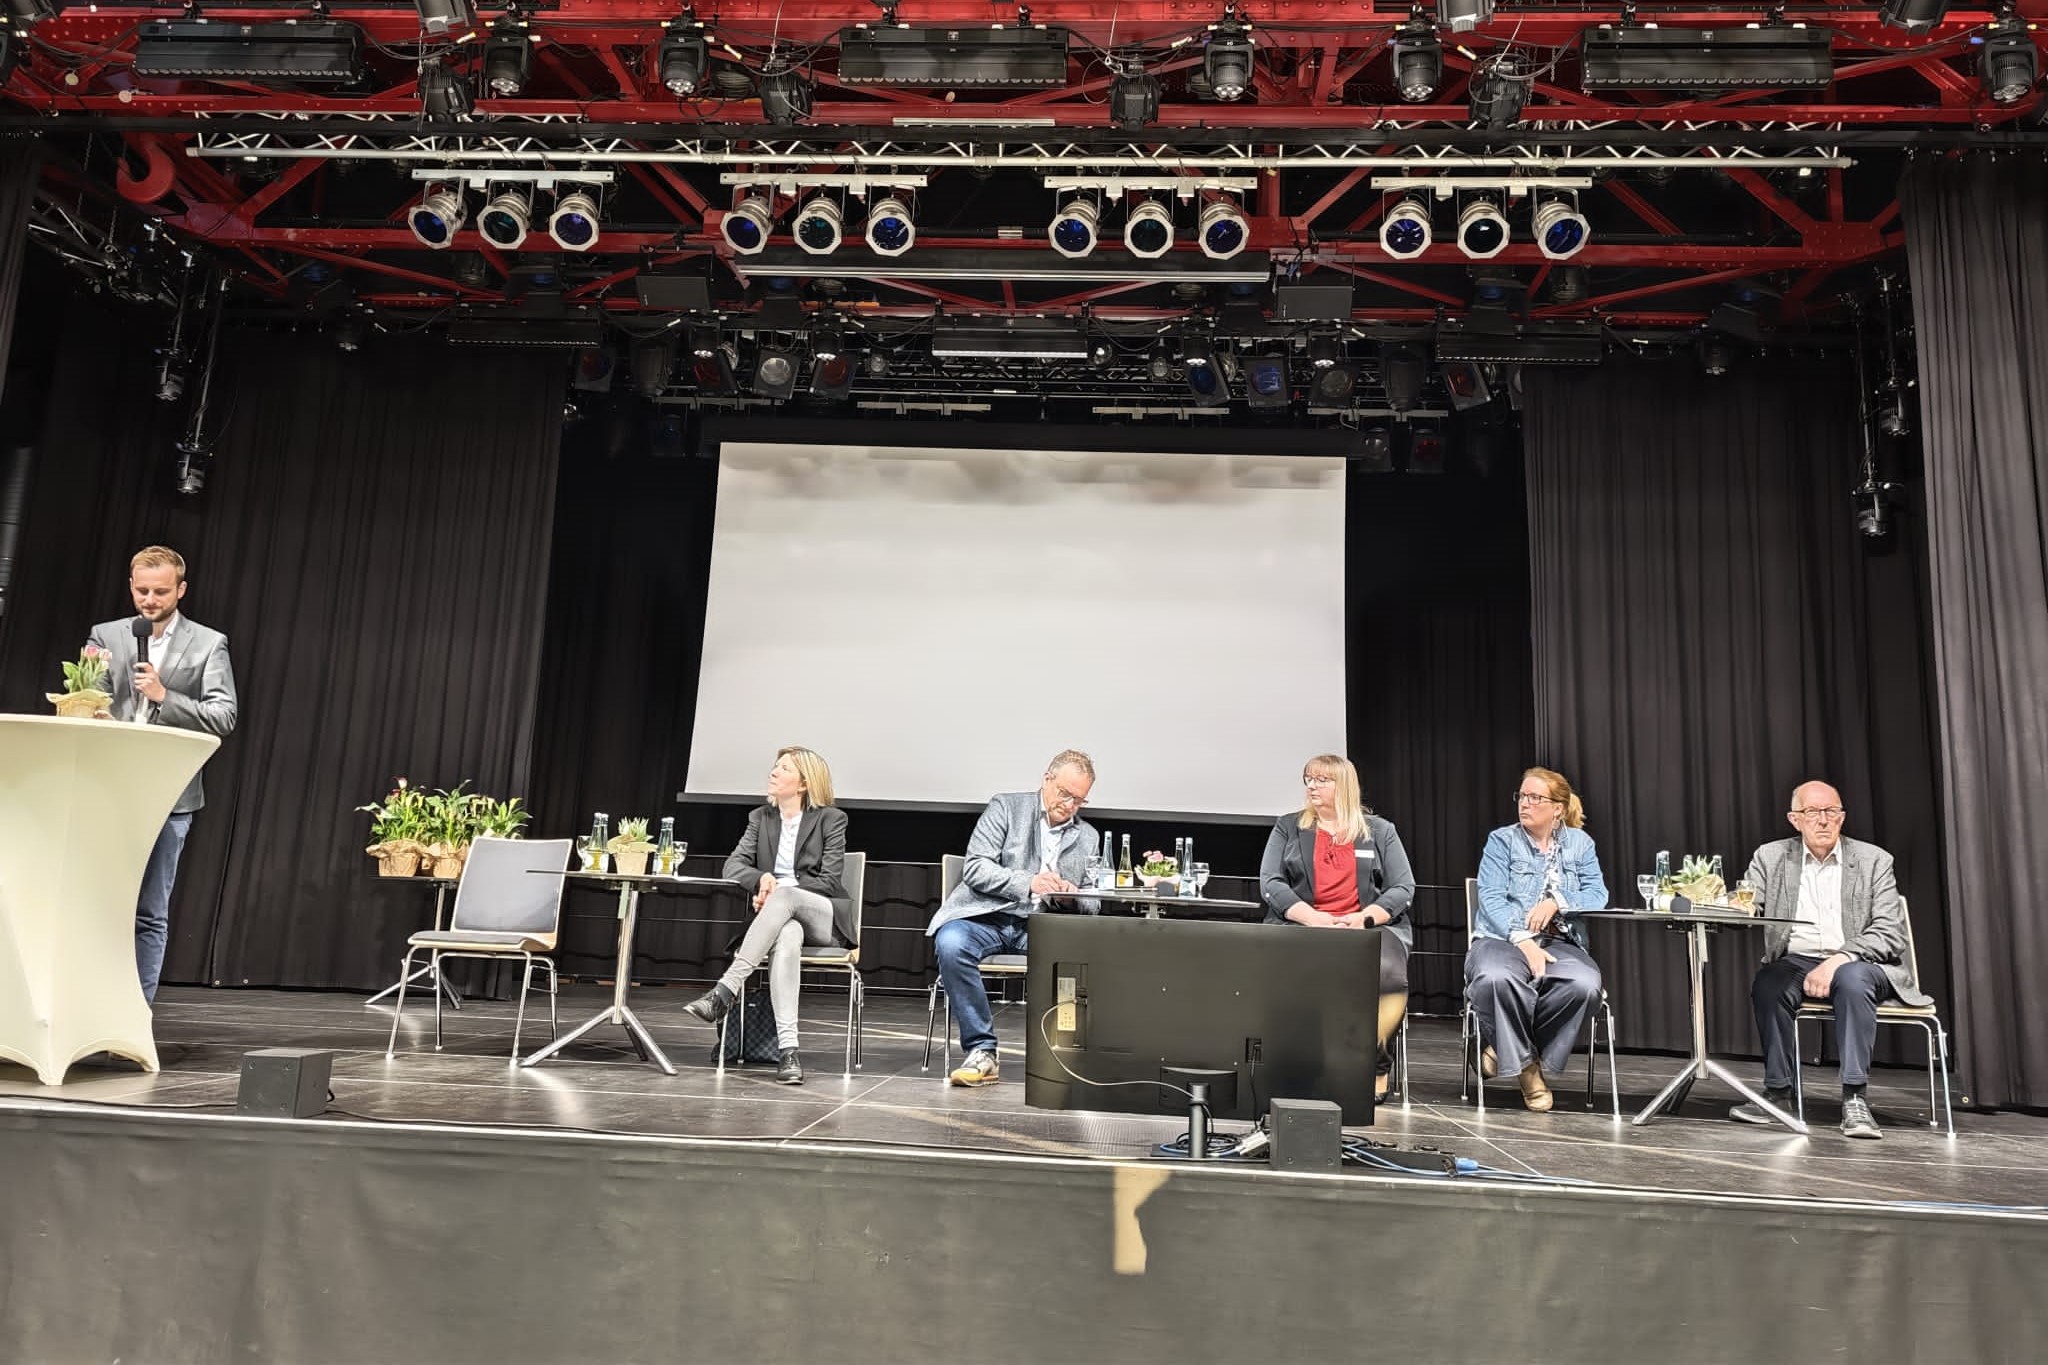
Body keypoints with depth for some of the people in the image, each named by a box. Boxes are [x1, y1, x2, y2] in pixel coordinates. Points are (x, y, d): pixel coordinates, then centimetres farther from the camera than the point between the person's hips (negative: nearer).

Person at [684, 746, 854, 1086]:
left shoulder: (831, 819, 5)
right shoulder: (760, 818, 17)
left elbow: (829, 881, -4)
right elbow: (732, 867, 6)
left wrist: (777, 889, -15)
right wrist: (761, 878, -17)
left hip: (825, 918, -2)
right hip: (779, 917, 2)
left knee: (783, 896, -37)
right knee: (787, 936, -38)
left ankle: (725, 990, -45)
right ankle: (787, 1049, -50)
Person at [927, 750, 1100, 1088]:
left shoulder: (1088, 837, 17)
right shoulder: (1007, 807, 5)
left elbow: (1093, 904, 17)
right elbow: (974, 868, -6)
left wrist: (1073, 896, -8)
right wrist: (1027, 883, -21)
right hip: (989, 916, -2)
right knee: (951, 943, -35)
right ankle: (982, 1051, -24)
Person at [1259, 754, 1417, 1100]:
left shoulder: (1380, 830, 16)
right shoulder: (1287, 827, 15)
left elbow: (1403, 888, 8)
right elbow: (1270, 883, 5)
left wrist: (1363, 918, -11)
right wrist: (1314, 918, -12)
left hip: (1371, 926, 0)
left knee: (1387, 973, -33)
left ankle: (1375, 1061, -14)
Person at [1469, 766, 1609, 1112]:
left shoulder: (1580, 843, 15)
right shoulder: (1501, 840, 6)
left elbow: (1597, 895, 5)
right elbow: (1491, 899, -5)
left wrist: (1557, 903, -14)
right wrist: (1523, 941, -20)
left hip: (1560, 943, 2)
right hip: (1501, 939, -2)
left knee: (1585, 985, -33)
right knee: (1495, 978, -39)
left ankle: (1507, 1048, -13)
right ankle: (1526, 1064, -14)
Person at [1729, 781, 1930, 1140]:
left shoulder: (1873, 860, 4)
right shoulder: (1771, 857, 8)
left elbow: (1890, 935, -4)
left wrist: (1838, 960, -20)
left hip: (1858, 964, -1)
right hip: (1795, 961, 1)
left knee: (1853, 978, -36)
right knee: (1766, 984, -32)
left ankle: (1855, 1100, -29)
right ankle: (1778, 1092, -19)